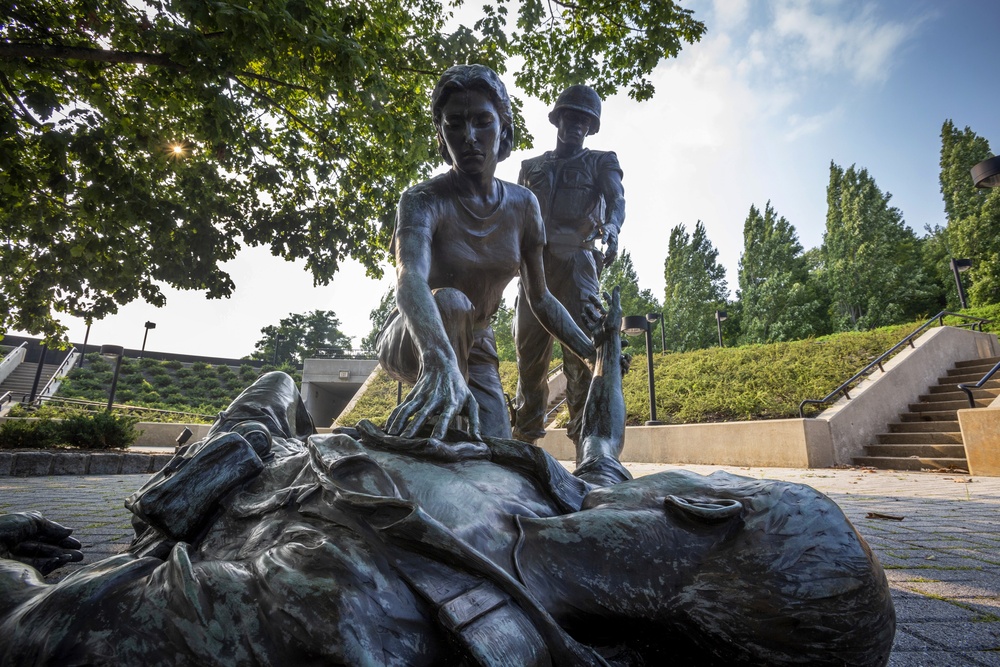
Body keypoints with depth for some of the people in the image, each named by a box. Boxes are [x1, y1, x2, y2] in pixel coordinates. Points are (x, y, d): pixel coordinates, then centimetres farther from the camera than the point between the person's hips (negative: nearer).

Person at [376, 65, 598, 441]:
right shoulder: (424, 200, -22)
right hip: (411, 345, -4)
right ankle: (440, 445, -21)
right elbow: (410, 279, -43)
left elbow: (539, 298, 1)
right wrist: (439, 360, -62)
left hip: (474, 347, 5)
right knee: (450, 302, -37)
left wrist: (593, 353, -10)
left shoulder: (522, 204, -6)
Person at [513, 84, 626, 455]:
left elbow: (616, 197, -4)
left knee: (580, 348, -12)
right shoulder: (531, 167, 25)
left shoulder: (601, 162, 16)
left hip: (575, 261, -3)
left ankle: (585, 439, -9)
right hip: (534, 263, 3)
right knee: (529, 351, 0)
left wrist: (611, 228, -27)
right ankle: (524, 436, 7)